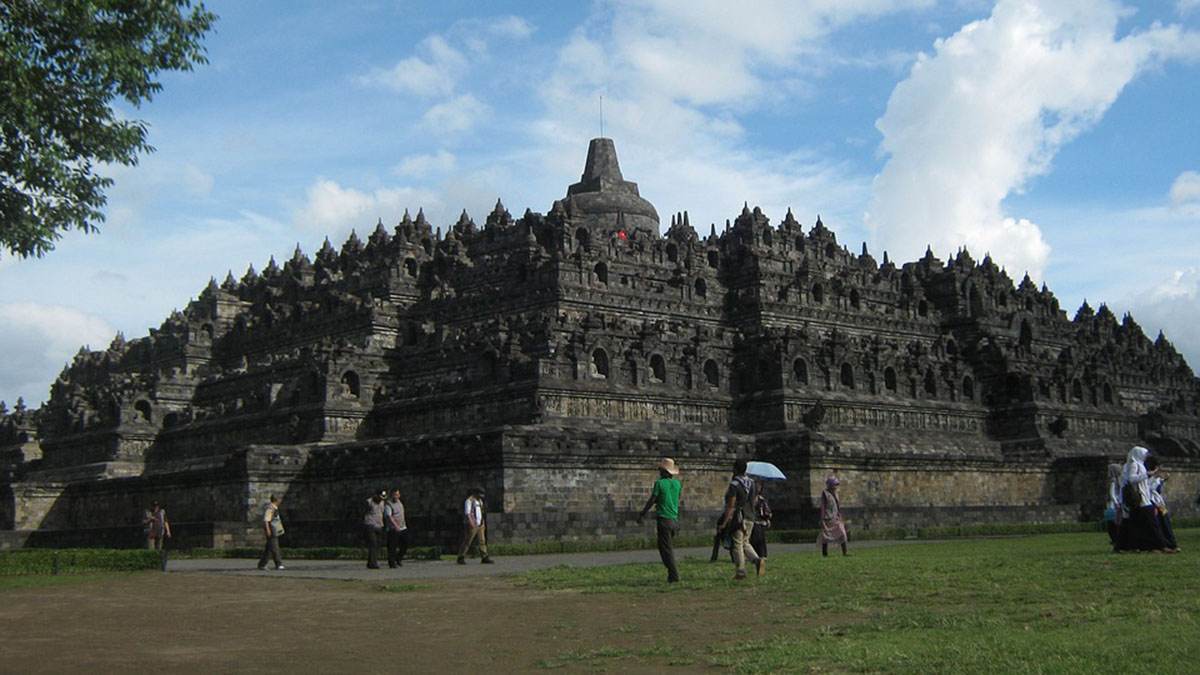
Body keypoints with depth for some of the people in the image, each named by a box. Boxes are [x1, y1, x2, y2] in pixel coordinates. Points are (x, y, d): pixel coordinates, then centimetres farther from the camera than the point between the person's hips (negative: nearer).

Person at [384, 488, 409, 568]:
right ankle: (392, 563, 6)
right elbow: (389, 516, -27)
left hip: (403, 528, 8)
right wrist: (396, 525, -39)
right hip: (393, 529, -8)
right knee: (392, 547, -5)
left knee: (405, 545, 8)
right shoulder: (388, 504, -13)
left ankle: (398, 558, 27)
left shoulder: (399, 502, 13)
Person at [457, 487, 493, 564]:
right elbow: (467, 512, -17)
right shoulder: (469, 500, -8)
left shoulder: (480, 501, 17)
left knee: (482, 541, 1)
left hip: (480, 524, 8)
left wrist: (483, 524, 20)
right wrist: (471, 523, -28)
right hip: (472, 525, -8)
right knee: (467, 541, -4)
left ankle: (485, 558, -1)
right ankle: (461, 558, 5)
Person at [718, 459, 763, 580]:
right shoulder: (751, 482, 9)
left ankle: (741, 572, -1)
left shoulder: (734, 484, -13)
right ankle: (757, 560, -5)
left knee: (737, 545, 1)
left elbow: (731, 505, -17)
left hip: (738, 518, -7)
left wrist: (725, 521, -15)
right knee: (745, 542, 17)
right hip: (750, 518, 7)